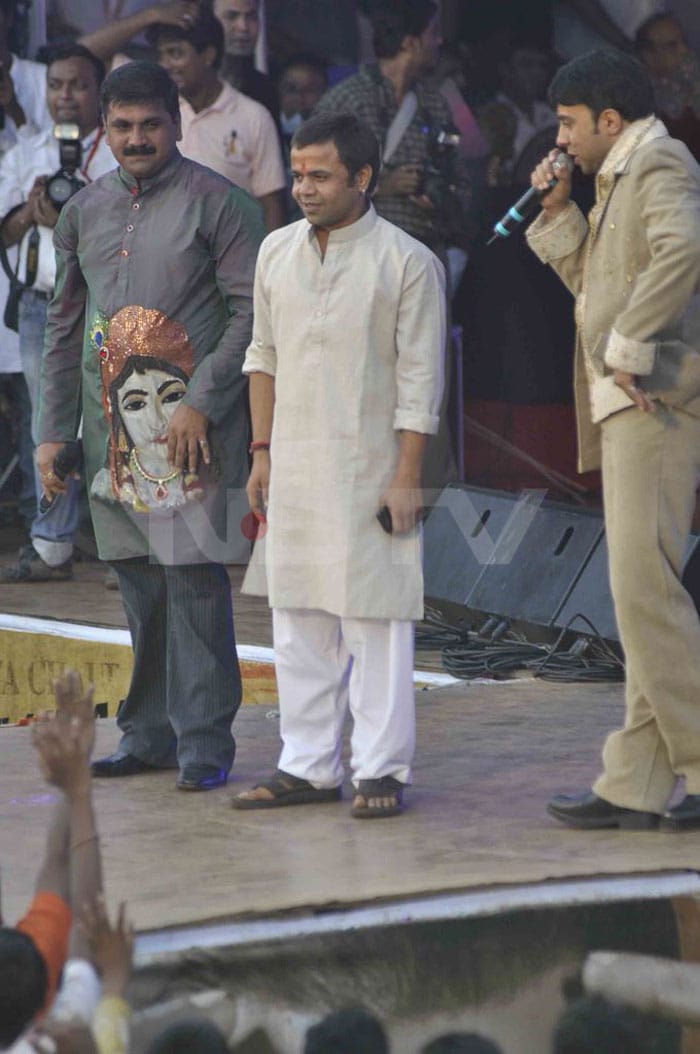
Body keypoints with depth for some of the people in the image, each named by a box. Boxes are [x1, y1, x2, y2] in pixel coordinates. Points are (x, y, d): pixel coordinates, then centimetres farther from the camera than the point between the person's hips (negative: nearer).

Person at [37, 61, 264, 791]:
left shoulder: (216, 203, -2)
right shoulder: (84, 212, 14)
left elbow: (250, 313, -7)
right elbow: (64, 326, 18)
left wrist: (201, 404, -15)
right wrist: (51, 430, 13)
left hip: (191, 425, -5)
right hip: (110, 425, 5)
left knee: (193, 576, -8)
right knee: (139, 580, 9)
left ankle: (204, 741, -3)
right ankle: (149, 735, 16)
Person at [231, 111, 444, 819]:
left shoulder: (407, 262, -7)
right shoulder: (277, 253, 9)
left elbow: (420, 379, -7)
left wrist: (407, 476, -11)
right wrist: (262, 452, 12)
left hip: (369, 469, -5)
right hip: (293, 469, 5)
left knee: (374, 620, -3)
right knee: (297, 619, 8)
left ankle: (380, 769, 4)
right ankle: (307, 766, 15)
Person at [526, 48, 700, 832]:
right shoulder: (622, 180, 23)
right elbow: (593, 281, 27)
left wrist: (629, 347, -24)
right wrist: (557, 212, 15)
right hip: (632, 410, 11)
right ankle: (636, 785, 10)